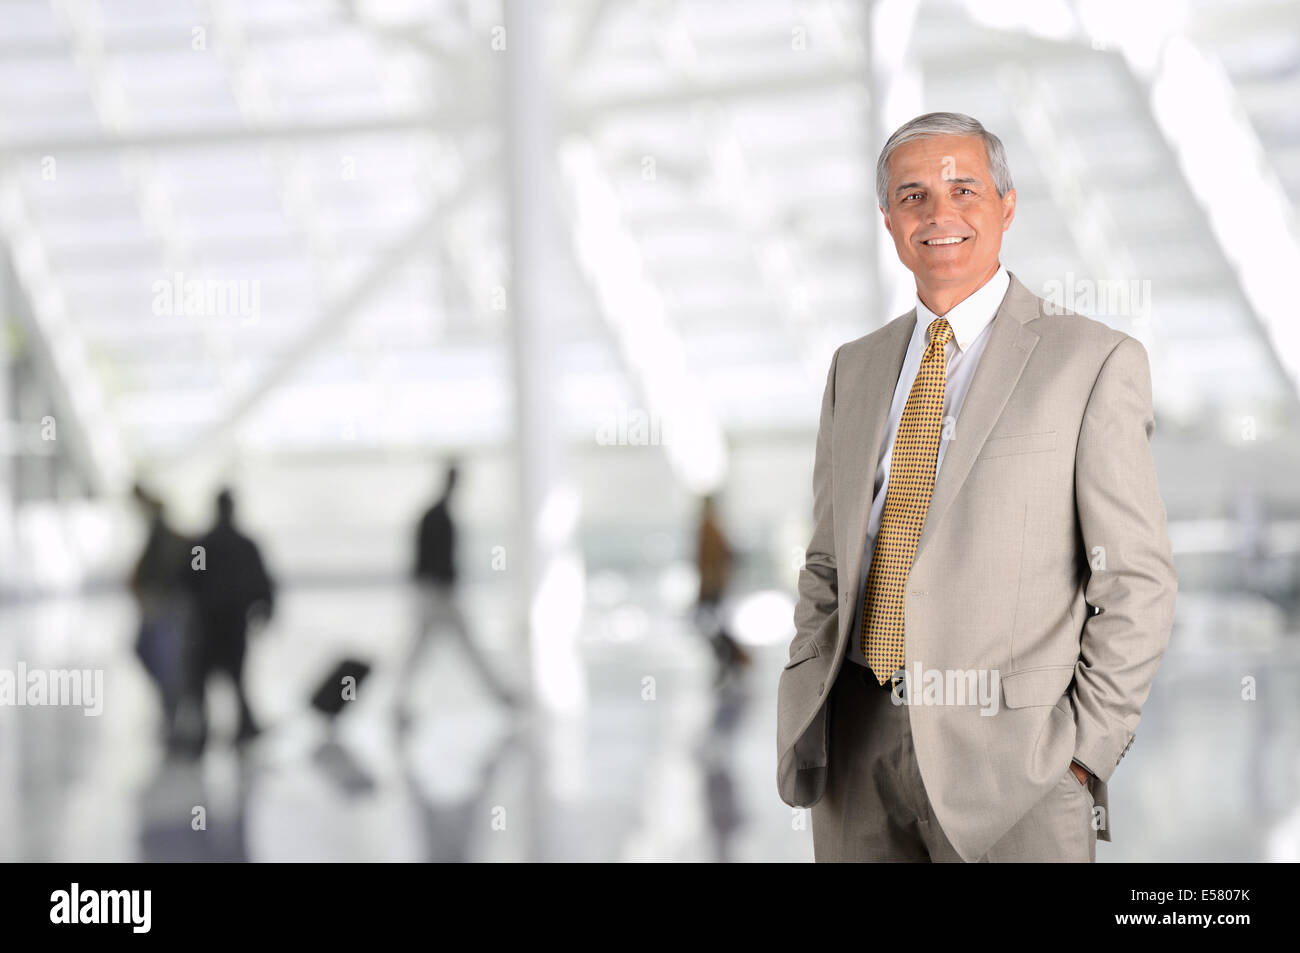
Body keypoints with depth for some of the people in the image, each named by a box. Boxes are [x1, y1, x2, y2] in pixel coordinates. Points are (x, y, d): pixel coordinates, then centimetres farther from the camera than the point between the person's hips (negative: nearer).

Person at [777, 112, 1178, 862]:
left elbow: (1137, 582, -5)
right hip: (859, 746, 4)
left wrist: (1085, 750, -10)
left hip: (1009, 751, -4)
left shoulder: (1094, 362, -3)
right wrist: (806, 716, 5)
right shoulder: (856, 367, 13)